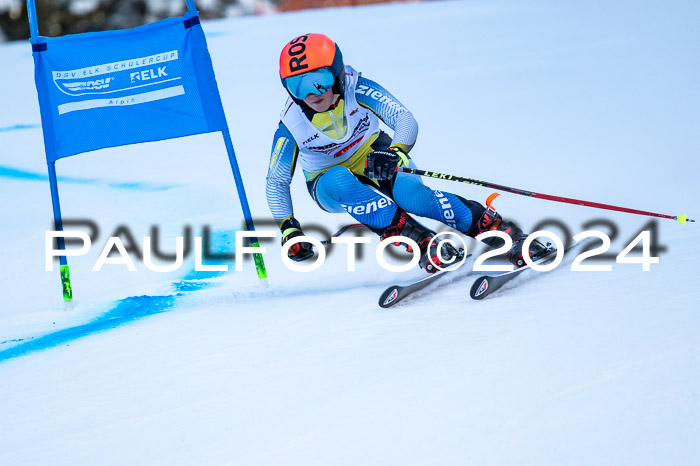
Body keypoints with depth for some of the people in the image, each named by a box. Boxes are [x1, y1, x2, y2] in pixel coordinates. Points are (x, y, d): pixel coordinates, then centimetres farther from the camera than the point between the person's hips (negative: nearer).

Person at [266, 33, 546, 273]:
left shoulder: (356, 89, -23)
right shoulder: (291, 126, -21)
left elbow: (405, 120, -28)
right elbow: (276, 182, -10)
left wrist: (397, 152, -49)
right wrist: (288, 228, -22)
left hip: (374, 159, -1)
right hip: (329, 183, 1)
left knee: (411, 193, -33)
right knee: (341, 182, -37)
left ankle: (505, 234, -28)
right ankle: (424, 245, -40)